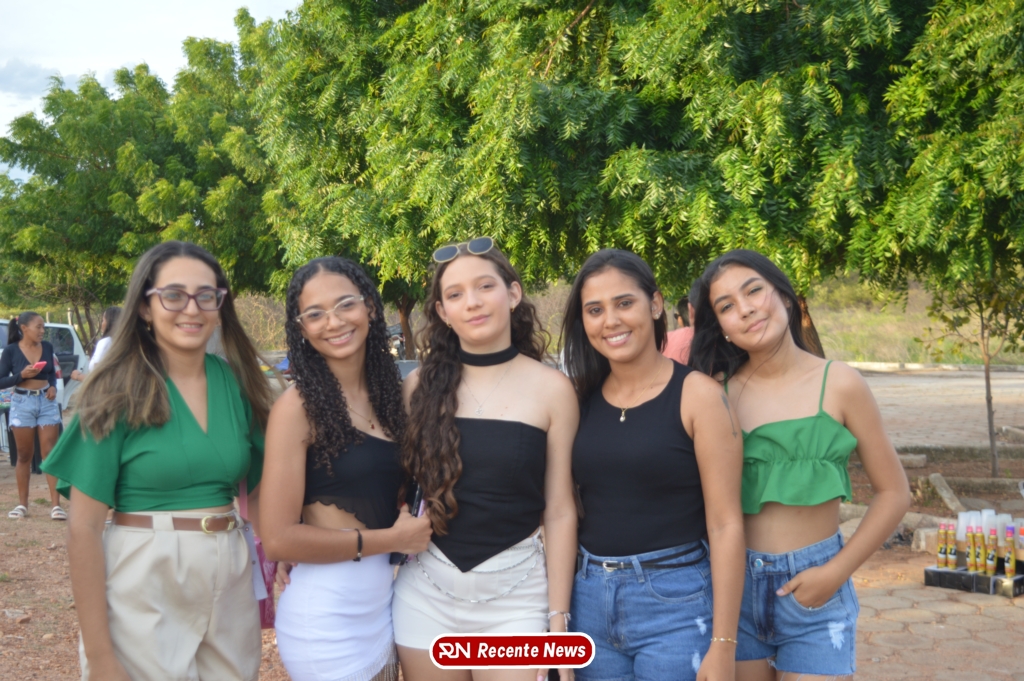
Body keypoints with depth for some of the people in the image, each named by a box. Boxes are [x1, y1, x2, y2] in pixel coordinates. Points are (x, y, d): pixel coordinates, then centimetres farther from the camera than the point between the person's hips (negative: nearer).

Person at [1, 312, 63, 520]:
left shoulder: (47, 347, 4)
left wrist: (53, 387, -5)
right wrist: (22, 375, -19)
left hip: (47, 402, 2)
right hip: (22, 403, -2)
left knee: (50, 453, -2)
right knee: (24, 455, 7)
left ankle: (55, 505, -2)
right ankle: (22, 504, 19)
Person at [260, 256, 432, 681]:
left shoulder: (389, 393, 4)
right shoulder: (299, 406, -14)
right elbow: (278, 538, -18)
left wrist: (417, 525, -3)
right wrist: (394, 539, -14)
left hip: (385, 601, 6)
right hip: (325, 613, -6)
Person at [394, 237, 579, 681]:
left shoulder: (551, 389, -5)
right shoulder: (421, 385, -1)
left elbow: (560, 512, -4)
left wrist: (558, 620, -5)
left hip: (516, 592, -2)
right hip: (426, 590, 2)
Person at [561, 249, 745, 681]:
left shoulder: (697, 394, -9)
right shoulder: (581, 397, 3)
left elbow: (726, 525, -10)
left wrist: (722, 646, -13)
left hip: (675, 600, -4)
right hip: (588, 598, 4)